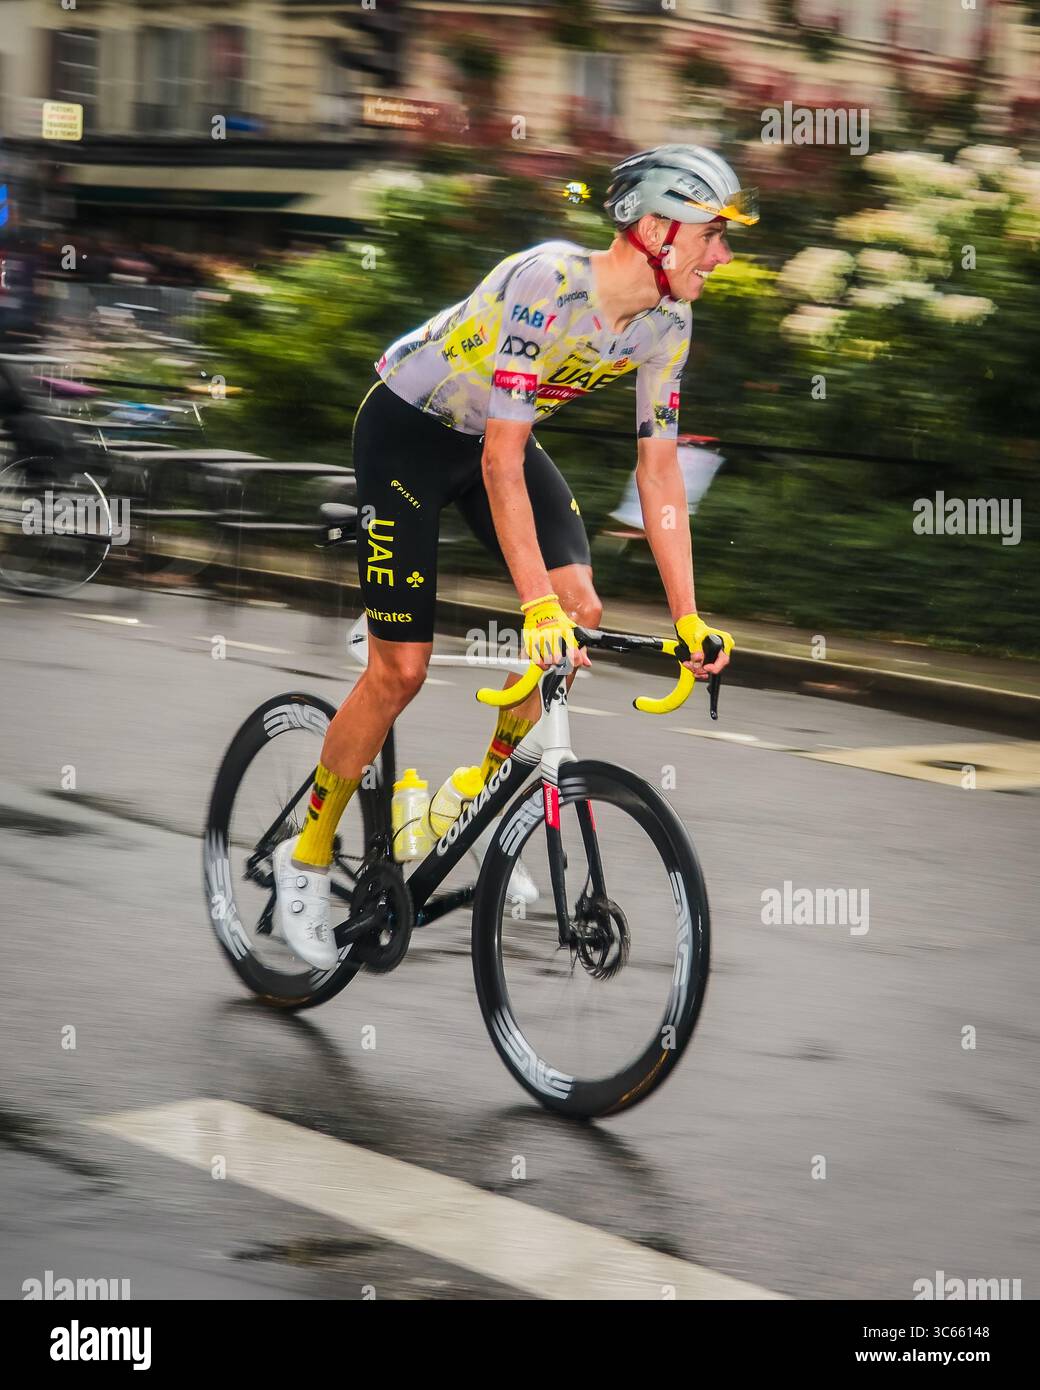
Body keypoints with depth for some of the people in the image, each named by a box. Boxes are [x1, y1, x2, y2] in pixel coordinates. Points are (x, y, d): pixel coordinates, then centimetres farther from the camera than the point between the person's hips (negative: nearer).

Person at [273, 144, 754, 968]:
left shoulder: (667, 321, -12)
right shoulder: (548, 282, -35)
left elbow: (659, 468, -7)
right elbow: (503, 461, -36)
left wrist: (689, 617, -11)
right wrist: (536, 605, -41)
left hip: (497, 433, 7)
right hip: (408, 430, -7)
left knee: (581, 607, -14)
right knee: (401, 669, -7)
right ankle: (307, 856, 11)